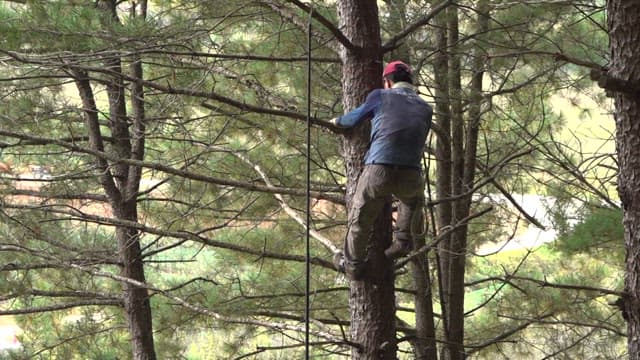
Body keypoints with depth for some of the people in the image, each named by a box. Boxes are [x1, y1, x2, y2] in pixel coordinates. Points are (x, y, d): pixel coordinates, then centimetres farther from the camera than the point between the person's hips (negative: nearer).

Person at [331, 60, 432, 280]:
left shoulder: (380, 96, 10)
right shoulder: (425, 108, 19)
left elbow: (354, 119, 24)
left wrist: (338, 121, 47)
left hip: (378, 171, -2)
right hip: (411, 176, 3)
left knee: (360, 221, 18)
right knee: (412, 197, 38)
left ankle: (353, 266, 33)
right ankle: (402, 239, 25)